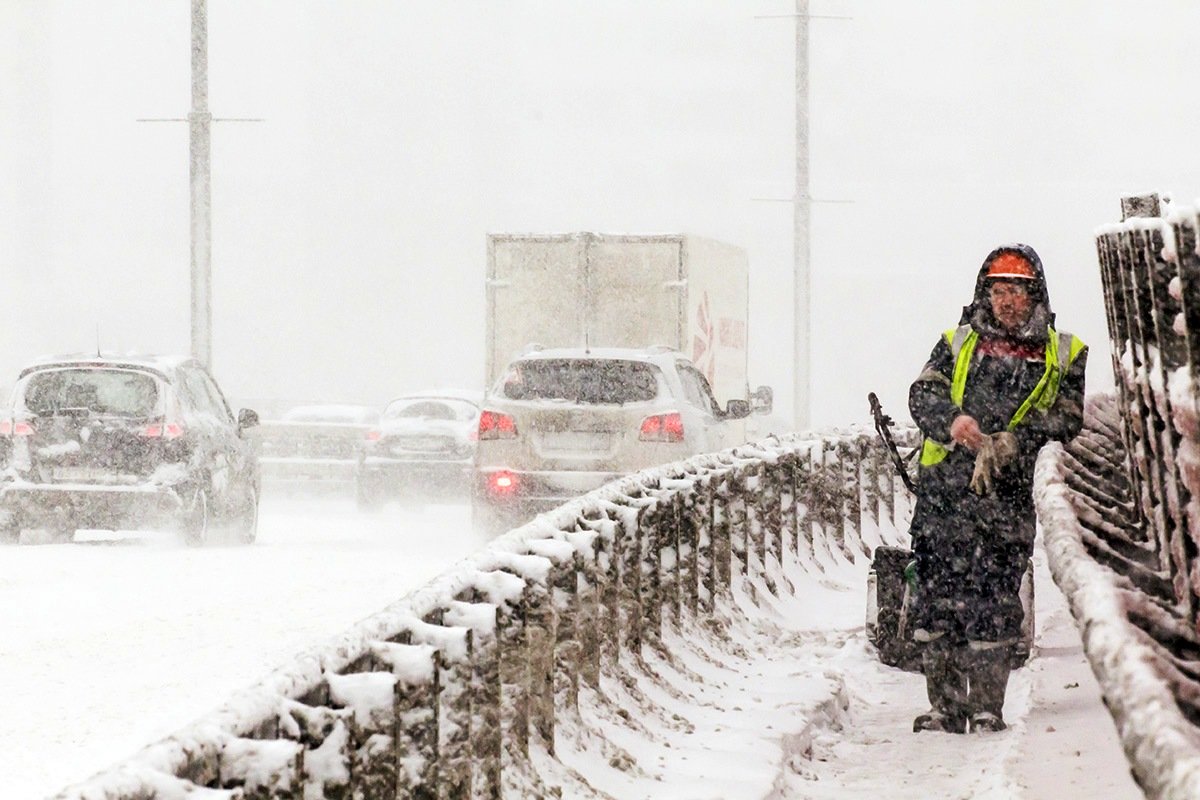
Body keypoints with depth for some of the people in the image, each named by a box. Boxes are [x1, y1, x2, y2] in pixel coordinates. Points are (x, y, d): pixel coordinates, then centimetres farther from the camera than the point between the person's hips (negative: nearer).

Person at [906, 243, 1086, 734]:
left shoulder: (1063, 355, 11)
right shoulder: (959, 343, 16)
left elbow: (1067, 418, 2)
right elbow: (923, 394, 5)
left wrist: (1012, 444, -13)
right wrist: (952, 421, -17)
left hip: (1009, 496, -1)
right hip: (944, 490, 2)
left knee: (994, 602, -5)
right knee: (938, 594, -2)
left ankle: (987, 707, 2)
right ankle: (944, 706, 4)